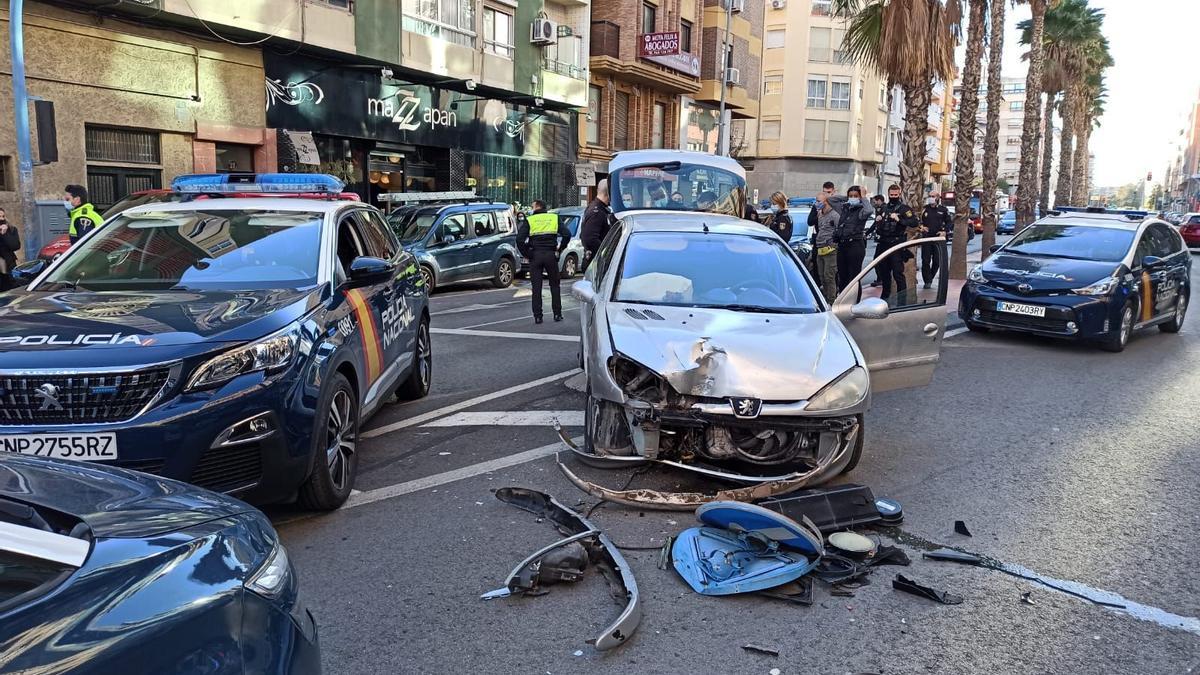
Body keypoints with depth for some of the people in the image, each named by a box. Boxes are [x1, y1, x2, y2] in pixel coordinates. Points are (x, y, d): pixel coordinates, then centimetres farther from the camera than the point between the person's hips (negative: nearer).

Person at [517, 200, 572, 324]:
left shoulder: (529, 220, 3)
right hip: (551, 255, 1)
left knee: (536, 287, 4)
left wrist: (526, 254, 0)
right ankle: (557, 314, 13)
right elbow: (567, 234, -3)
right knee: (554, 285, 13)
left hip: (535, 256, -1)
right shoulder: (554, 218, 9)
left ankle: (537, 316, 3)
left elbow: (520, 239, -8)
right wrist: (559, 250, 4)